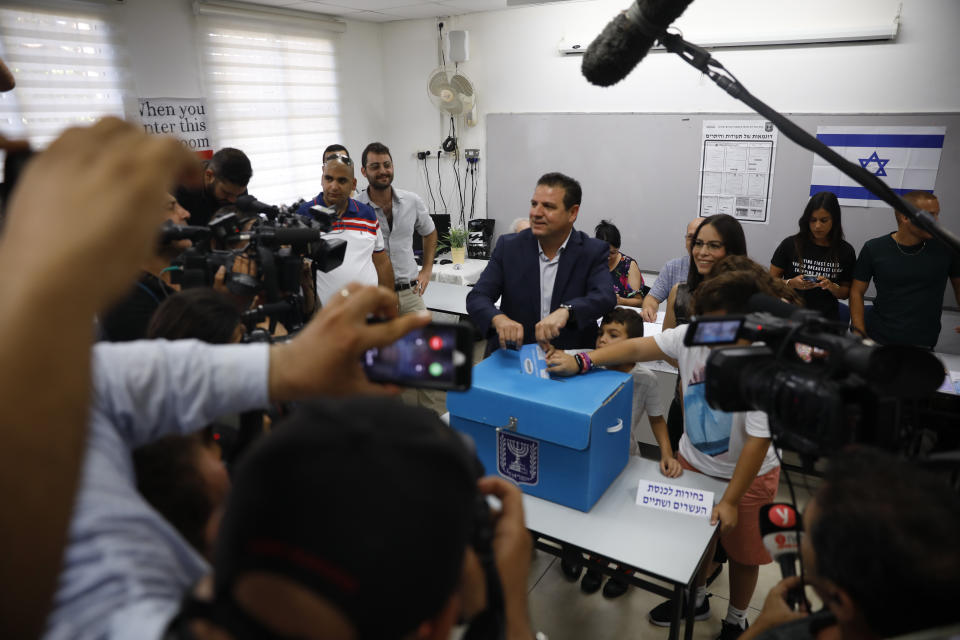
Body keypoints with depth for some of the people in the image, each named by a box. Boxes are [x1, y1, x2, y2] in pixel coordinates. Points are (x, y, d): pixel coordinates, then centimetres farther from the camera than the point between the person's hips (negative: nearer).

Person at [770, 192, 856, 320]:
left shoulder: (845, 251, 5)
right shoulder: (790, 244, 0)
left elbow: (846, 293, 13)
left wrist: (832, 287, -6)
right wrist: (790, 283, -12)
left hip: (826, 319, 1)